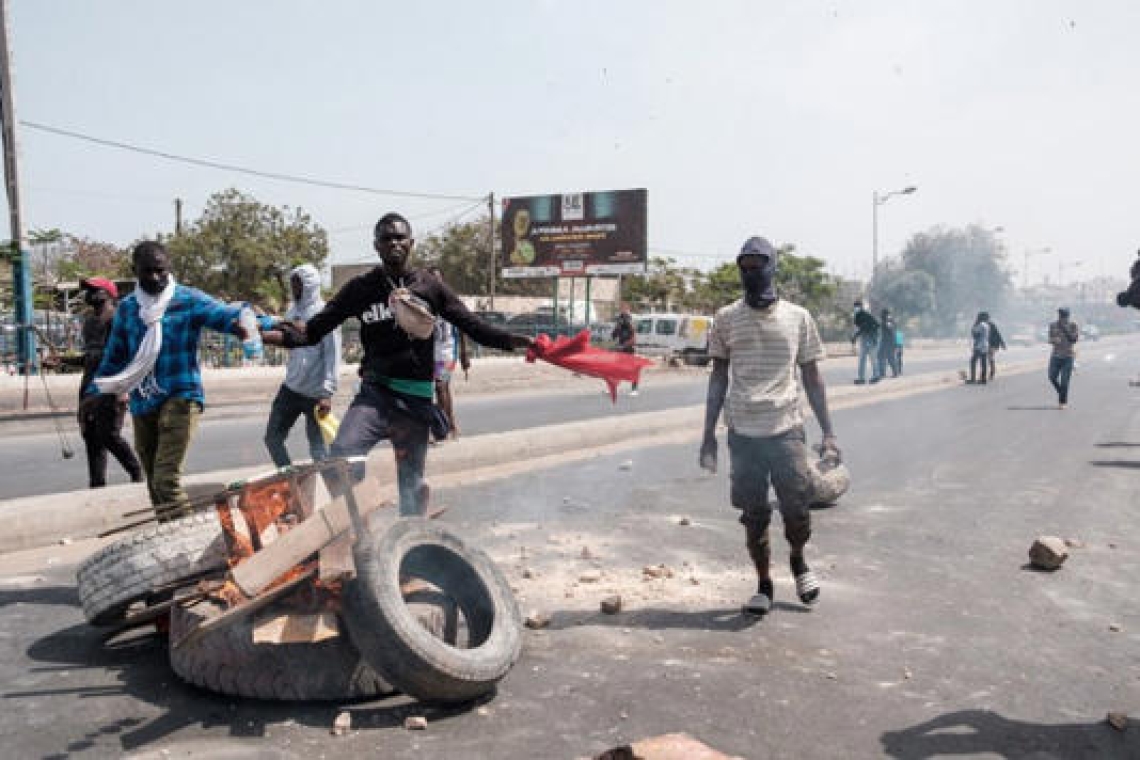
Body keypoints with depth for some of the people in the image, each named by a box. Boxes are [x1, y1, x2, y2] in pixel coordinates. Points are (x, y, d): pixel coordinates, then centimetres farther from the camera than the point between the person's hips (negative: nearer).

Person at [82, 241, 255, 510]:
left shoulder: (188, 300, -4)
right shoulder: (126, 307, 11)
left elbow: (224, 314, -21)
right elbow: (114, 355, 21)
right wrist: (95, 390, 20)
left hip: (181, 397, -6)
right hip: (142, 405, 6)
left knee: (167, 480, -19)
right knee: (155, 483, 14)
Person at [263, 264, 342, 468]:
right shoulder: (292, 311, 10)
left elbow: (333, 355, -16)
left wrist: (328, 393, -21)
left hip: (315, 393, -7)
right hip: (291, 388, 7)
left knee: (318, 450, -1)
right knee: (272, 438, 11)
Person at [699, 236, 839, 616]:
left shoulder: (798, 317, 5)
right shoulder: (726, 318, 5)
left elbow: (812, 378, 8)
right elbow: (718, 378, 9)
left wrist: (828, 432, 4)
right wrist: (709, 435, 5)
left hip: (786, 428, 0)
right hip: (742, 432, 1)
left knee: (797, 509, 0)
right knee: (754, 516, 5)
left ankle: (798, 561, 31)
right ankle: (763, 584, 24)